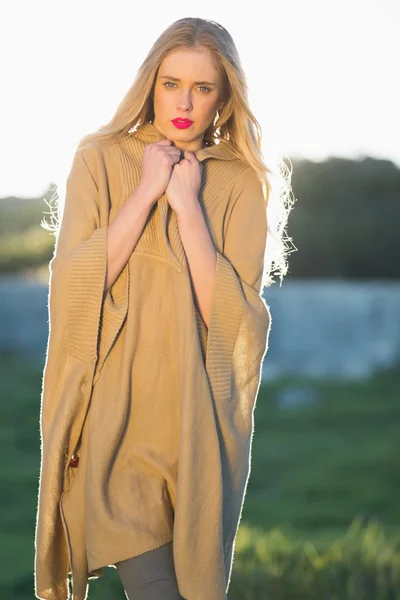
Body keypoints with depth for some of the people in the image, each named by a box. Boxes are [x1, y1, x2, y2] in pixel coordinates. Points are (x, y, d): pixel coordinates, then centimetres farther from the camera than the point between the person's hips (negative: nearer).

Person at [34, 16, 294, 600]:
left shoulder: (240, 183, 2)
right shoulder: (100, 161, 3)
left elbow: (231, 316, -8)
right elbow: (73, 285, -8)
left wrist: (188, 205, -12)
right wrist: (146, 192, -10)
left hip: (199, 416, 1)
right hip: (114, 412, -1)